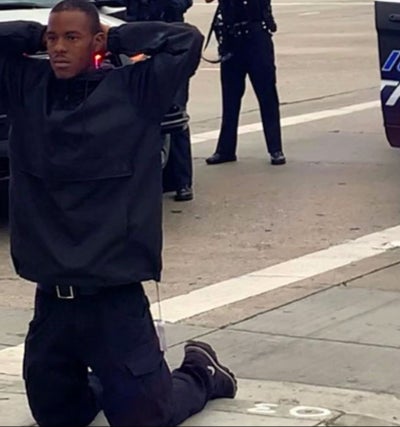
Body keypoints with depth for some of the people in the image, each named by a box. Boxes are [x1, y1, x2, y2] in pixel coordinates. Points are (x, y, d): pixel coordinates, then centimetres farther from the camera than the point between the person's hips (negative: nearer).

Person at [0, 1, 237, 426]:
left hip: (114, 295, -4)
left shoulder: (132, 88, -4)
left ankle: (200, 375, 33)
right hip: (51, 298, 4)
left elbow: (186, 41, -12)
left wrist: (116, 37, -3)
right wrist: (37, 35, 2)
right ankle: (104, 385, 46)